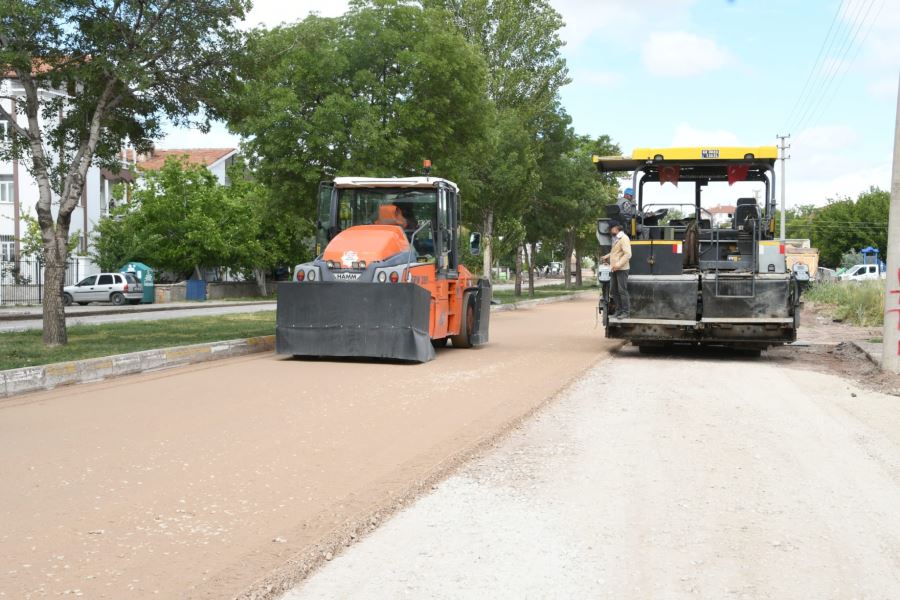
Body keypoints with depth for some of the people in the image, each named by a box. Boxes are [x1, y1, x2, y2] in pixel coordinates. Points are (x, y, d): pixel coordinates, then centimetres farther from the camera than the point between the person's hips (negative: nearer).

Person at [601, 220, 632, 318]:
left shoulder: (624, 238, -11)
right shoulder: (615, 239, 18)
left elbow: (628, 254, -19)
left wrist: (619, 264, -25)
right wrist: (607, 256, 17)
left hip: (622, 269, -9)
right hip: (615, 269, 9)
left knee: (622, 290, -7)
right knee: (613, 290, 10)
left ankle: (626, 312, -2)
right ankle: (619, 310, 18)